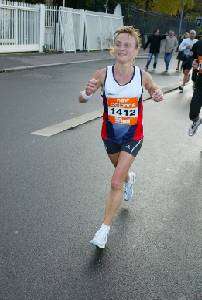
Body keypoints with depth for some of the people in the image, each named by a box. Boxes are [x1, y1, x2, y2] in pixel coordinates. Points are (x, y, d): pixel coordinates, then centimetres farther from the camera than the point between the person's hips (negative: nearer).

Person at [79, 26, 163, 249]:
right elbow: (82, 99, -14)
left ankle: (104, 228, 6)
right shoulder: (103, 74, -16)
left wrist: (157, 95, -19)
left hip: (132, 136, -2)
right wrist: (88, 93, -37)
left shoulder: (142, 76, -15)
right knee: (120, 169, 28)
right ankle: (129, 178, 67)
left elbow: (154, 90, 5)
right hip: (110, 135, 2)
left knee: (116, 183, -9)